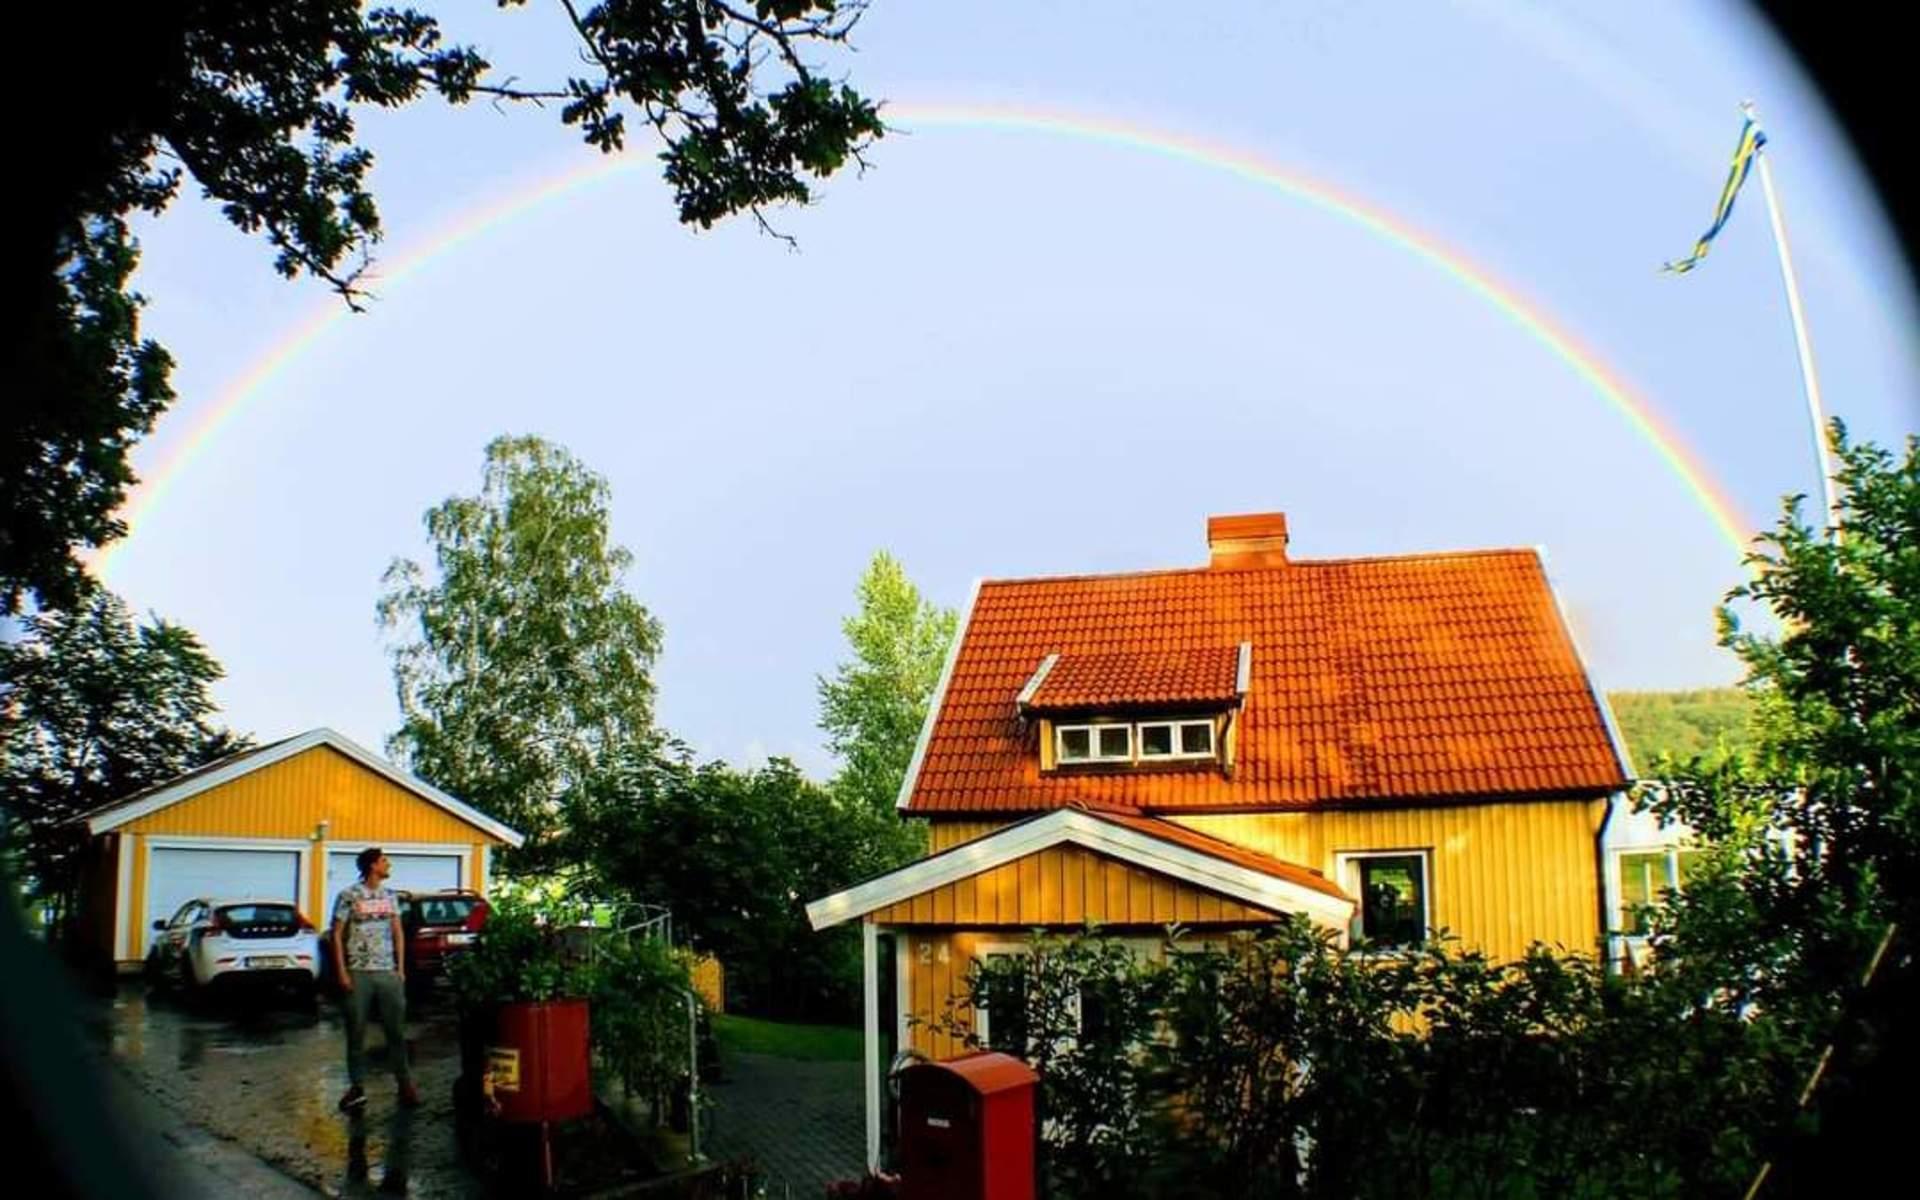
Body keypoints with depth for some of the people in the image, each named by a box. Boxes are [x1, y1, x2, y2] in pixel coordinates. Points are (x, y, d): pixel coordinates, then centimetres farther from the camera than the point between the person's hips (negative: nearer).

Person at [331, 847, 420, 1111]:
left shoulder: (390, 895, 10)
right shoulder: (348, 895, -3)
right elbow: (336, 935, -3)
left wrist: (401, 968, 7)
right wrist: (342, 972, -8)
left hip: (388, 972, 3)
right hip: (358, 973, -3)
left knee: (397, 1029, 4)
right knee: (356, 1031, 3)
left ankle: (405, 1082, 11)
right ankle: (357, 1086, 12)